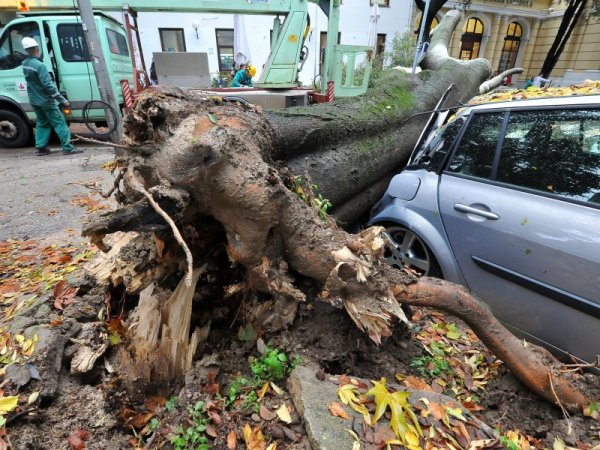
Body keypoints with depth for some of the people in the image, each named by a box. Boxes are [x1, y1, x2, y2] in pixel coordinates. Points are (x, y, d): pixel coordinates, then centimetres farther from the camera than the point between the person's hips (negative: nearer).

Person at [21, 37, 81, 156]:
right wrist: (62, 99, -21)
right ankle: (67, 148, -8)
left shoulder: (24, 64, 7)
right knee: (59, 123, -5)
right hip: (46, 101, -8)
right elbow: (48, 85, -23)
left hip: (34, 100, 8)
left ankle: (40, 148, 14)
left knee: (42, 123, 15)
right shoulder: (39, 65, -19)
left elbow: (33, 81, 11)